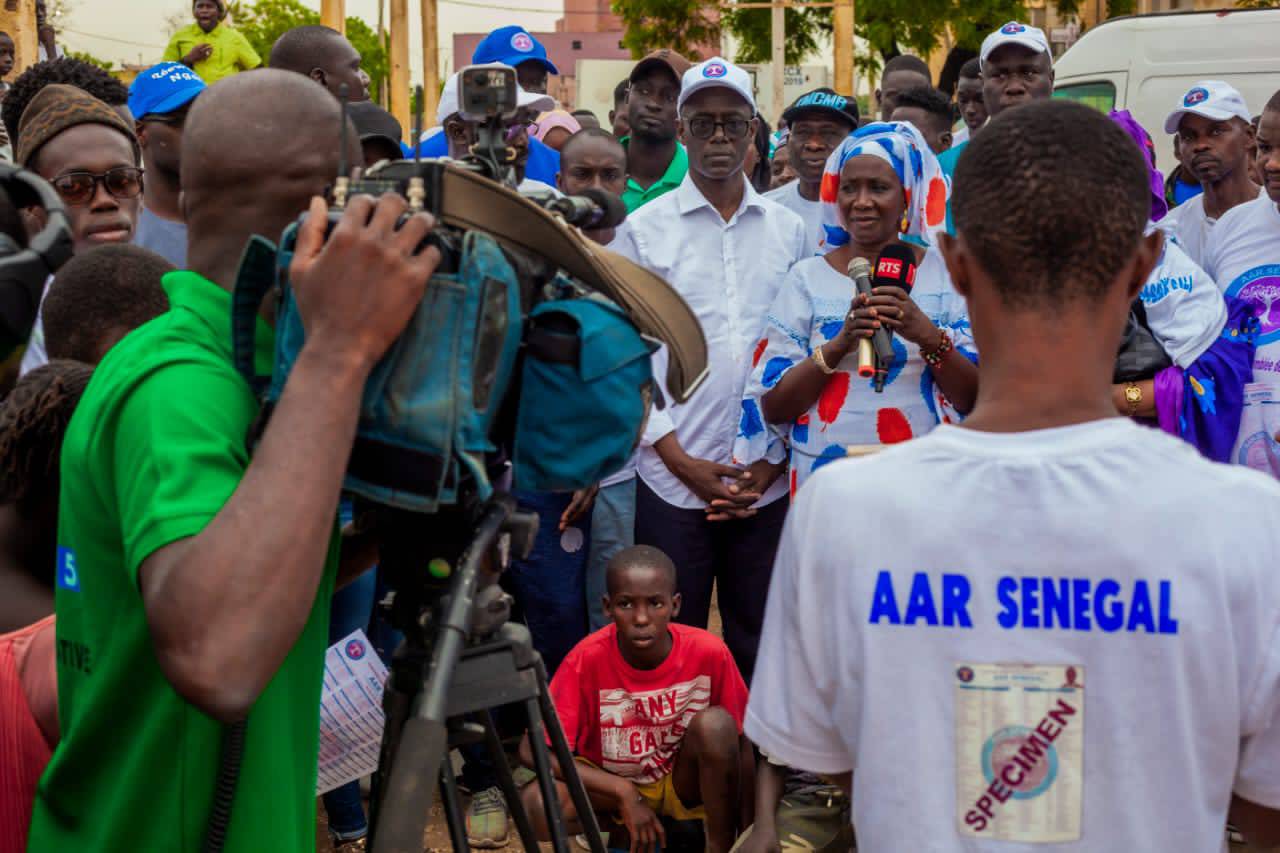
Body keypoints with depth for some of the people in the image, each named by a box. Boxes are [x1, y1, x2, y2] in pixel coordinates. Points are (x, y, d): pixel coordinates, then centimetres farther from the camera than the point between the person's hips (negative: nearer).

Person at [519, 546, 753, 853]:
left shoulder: (709, 652, -22)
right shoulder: (588, 658, -23)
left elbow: (742, 741, -10)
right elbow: (534, 750, -22)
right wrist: (626, 793, -27)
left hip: (683, 782, 0)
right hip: (612, 784, 0)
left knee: (715, 724, -31)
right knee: (537, 806, -29)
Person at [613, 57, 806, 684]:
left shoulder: (789, 231, 9)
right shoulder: (645, 230, 2)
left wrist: (775, 456, 0)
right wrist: (681, 459, -6)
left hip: (767, 483, 2)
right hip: (671, 480, -2)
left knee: (759, 649, 9)